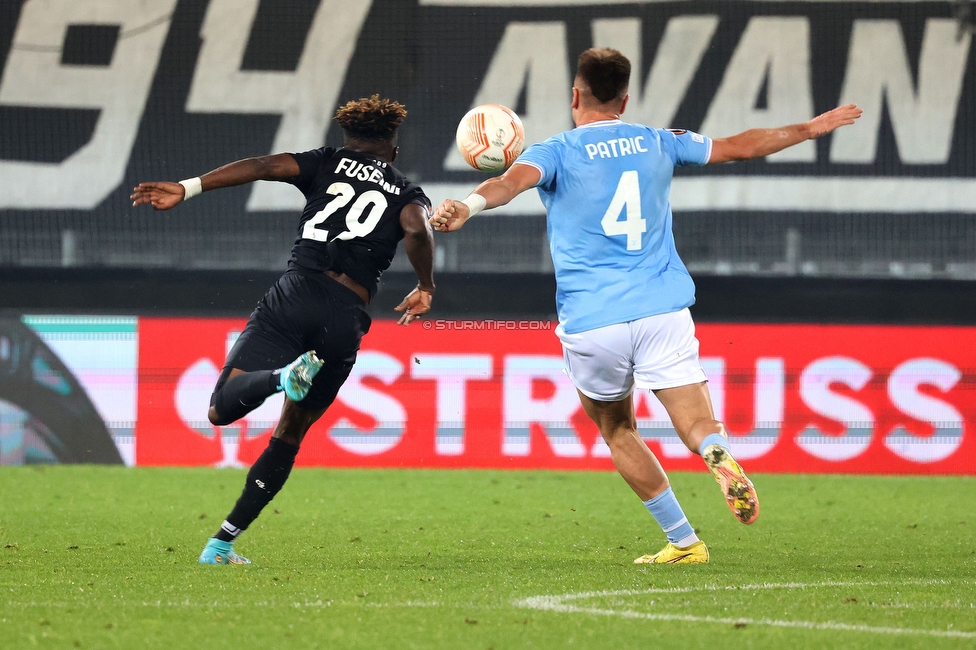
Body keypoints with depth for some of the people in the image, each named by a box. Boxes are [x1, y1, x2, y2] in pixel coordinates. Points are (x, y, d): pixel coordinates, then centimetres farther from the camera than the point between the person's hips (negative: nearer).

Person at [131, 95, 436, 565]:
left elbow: (265, 166, 1)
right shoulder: (408, 195, 17)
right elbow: (418, 229, -7)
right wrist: (425, 287, 8)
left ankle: (286, 374, -38)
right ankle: (223, 541, 10)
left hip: (295, 294, -1)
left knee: (223, 408, -8)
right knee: (290, 434, 16)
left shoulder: (330, 164, 18)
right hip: (345, 321, 1)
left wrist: (188, 189, -3)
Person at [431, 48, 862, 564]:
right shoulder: (657, 143, 12)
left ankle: (683, 541, 17)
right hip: (663, 310, 1)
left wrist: (471, 204, -41)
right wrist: (811, 128, 38)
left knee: (618, 430, 19)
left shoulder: (556, 152, 1)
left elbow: (514, 179, -22)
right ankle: (720, 454, -40)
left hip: (591, 323, -1)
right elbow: (741, 146, 23)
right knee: (698, 426, -4)